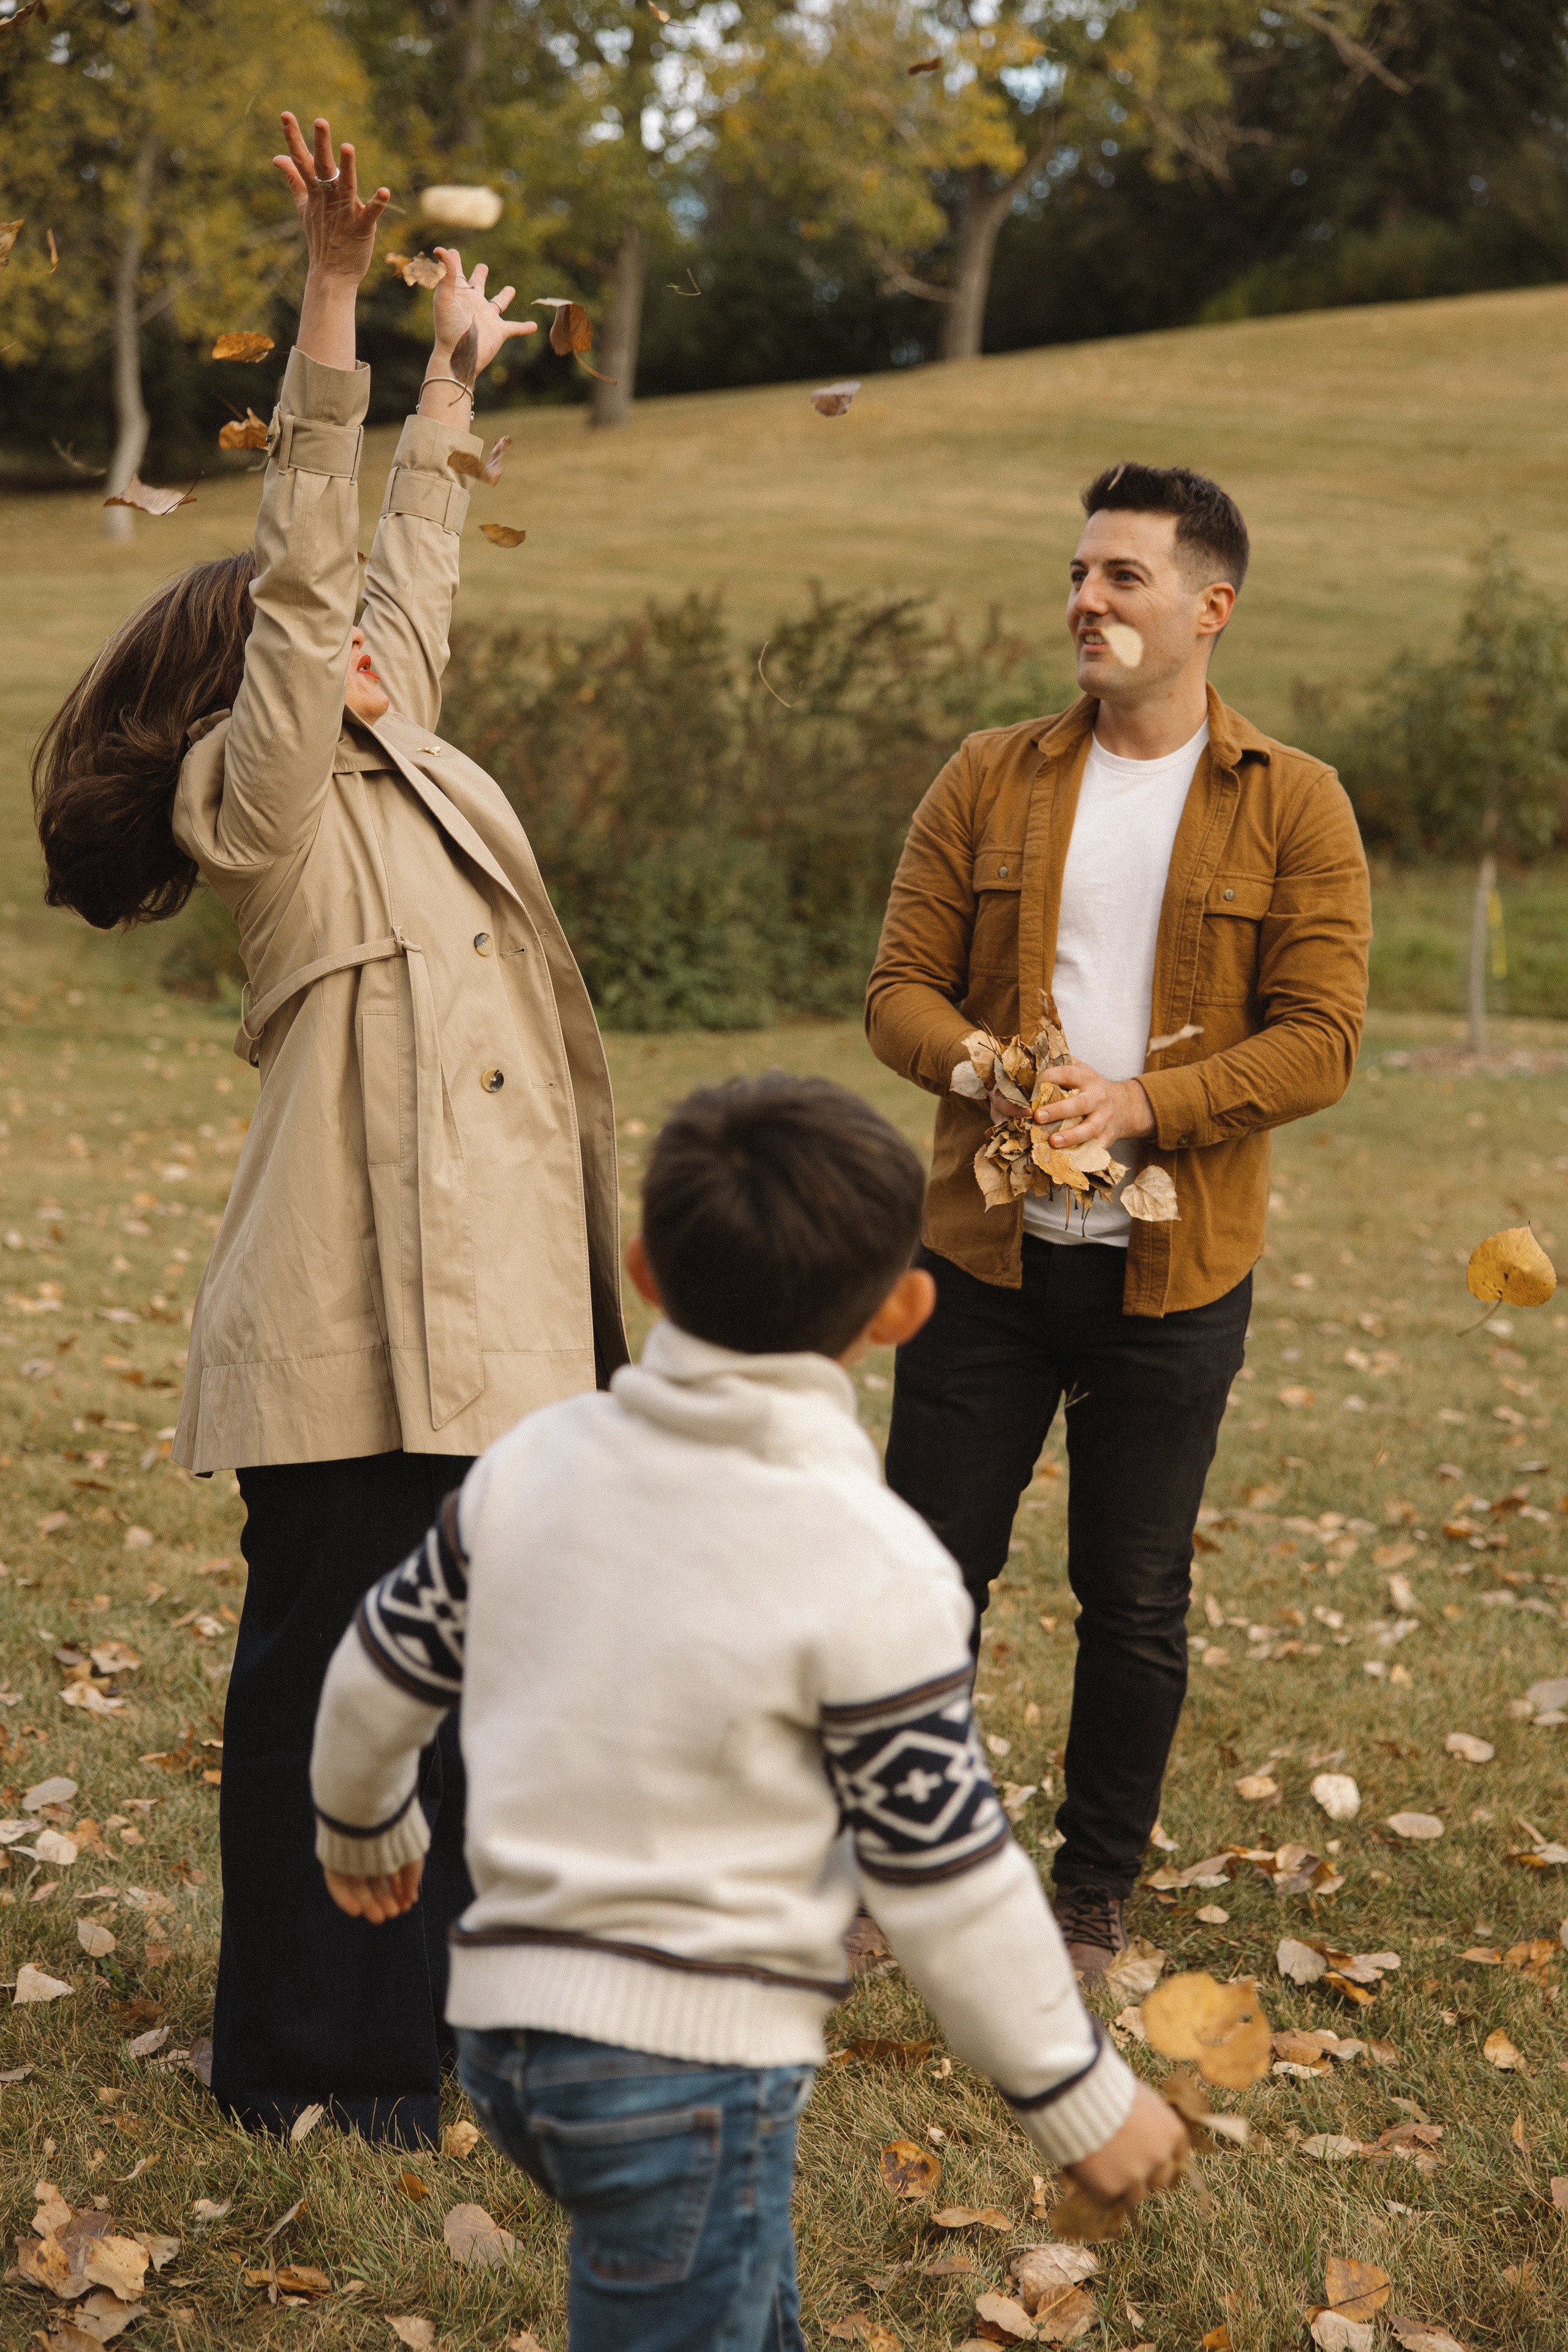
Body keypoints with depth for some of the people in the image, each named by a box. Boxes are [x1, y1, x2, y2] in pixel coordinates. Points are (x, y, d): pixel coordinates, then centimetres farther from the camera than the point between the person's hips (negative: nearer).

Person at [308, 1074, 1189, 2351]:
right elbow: (948, 1879, -13)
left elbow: (381, 1674, 11)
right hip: (691, 2058, -7)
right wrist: (1081, 2096, 0)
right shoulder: (873, 1574, -17)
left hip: (506, 2014, 7)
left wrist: (363, 1820, 33)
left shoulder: (534, 1463, -1)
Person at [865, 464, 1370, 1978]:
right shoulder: (988, 780, 6)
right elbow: (900, 988, 4)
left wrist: (1141, 1105, -19)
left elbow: (1318, 1041, -7)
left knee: (1136, 1604, 8)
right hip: (986, 1248, 2)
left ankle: (1095, 1896, 24)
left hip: (1173, 1273, -1)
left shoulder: (1293, 808, -1)